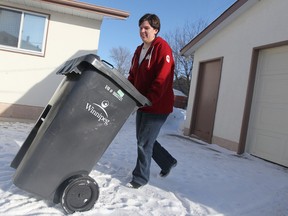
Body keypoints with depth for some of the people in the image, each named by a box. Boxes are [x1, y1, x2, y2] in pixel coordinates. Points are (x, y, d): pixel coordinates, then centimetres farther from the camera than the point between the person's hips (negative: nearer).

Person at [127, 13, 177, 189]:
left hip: (157, 106, -8)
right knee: (143, 139, 17)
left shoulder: (162, 48, -13)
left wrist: (148, 100, -24)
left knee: (144, 142, -2)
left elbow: (162, 79, -21)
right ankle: (168, 162, 37)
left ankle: (140, 177, 19)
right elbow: (132, 76, 16)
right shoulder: (139, 50, 12)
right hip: (142, 105, 9)